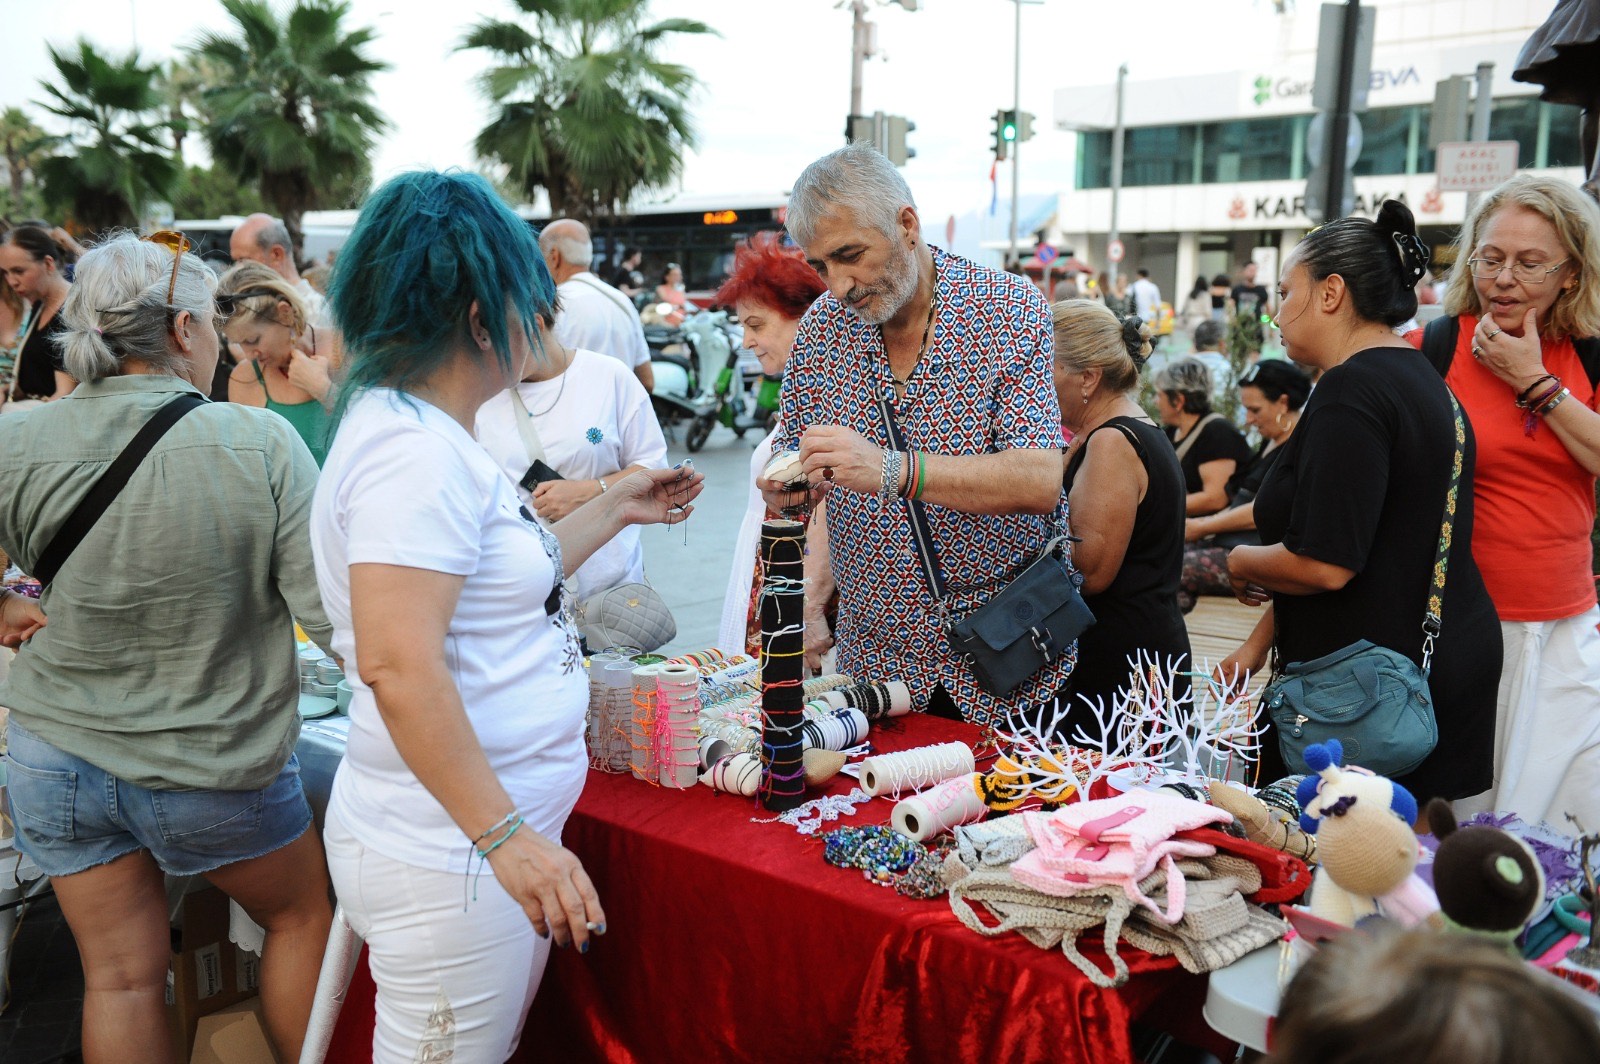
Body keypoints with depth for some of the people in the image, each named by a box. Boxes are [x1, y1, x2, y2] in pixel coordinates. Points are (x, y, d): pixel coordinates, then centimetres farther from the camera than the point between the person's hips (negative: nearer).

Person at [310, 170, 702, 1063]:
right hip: (453, 852, -9)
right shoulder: (414, 452, -20)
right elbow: (399, 665, -27)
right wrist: (505, 836, -27)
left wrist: (615, 513, 22)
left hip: (498, 832, 9)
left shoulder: (430, 437, 11)